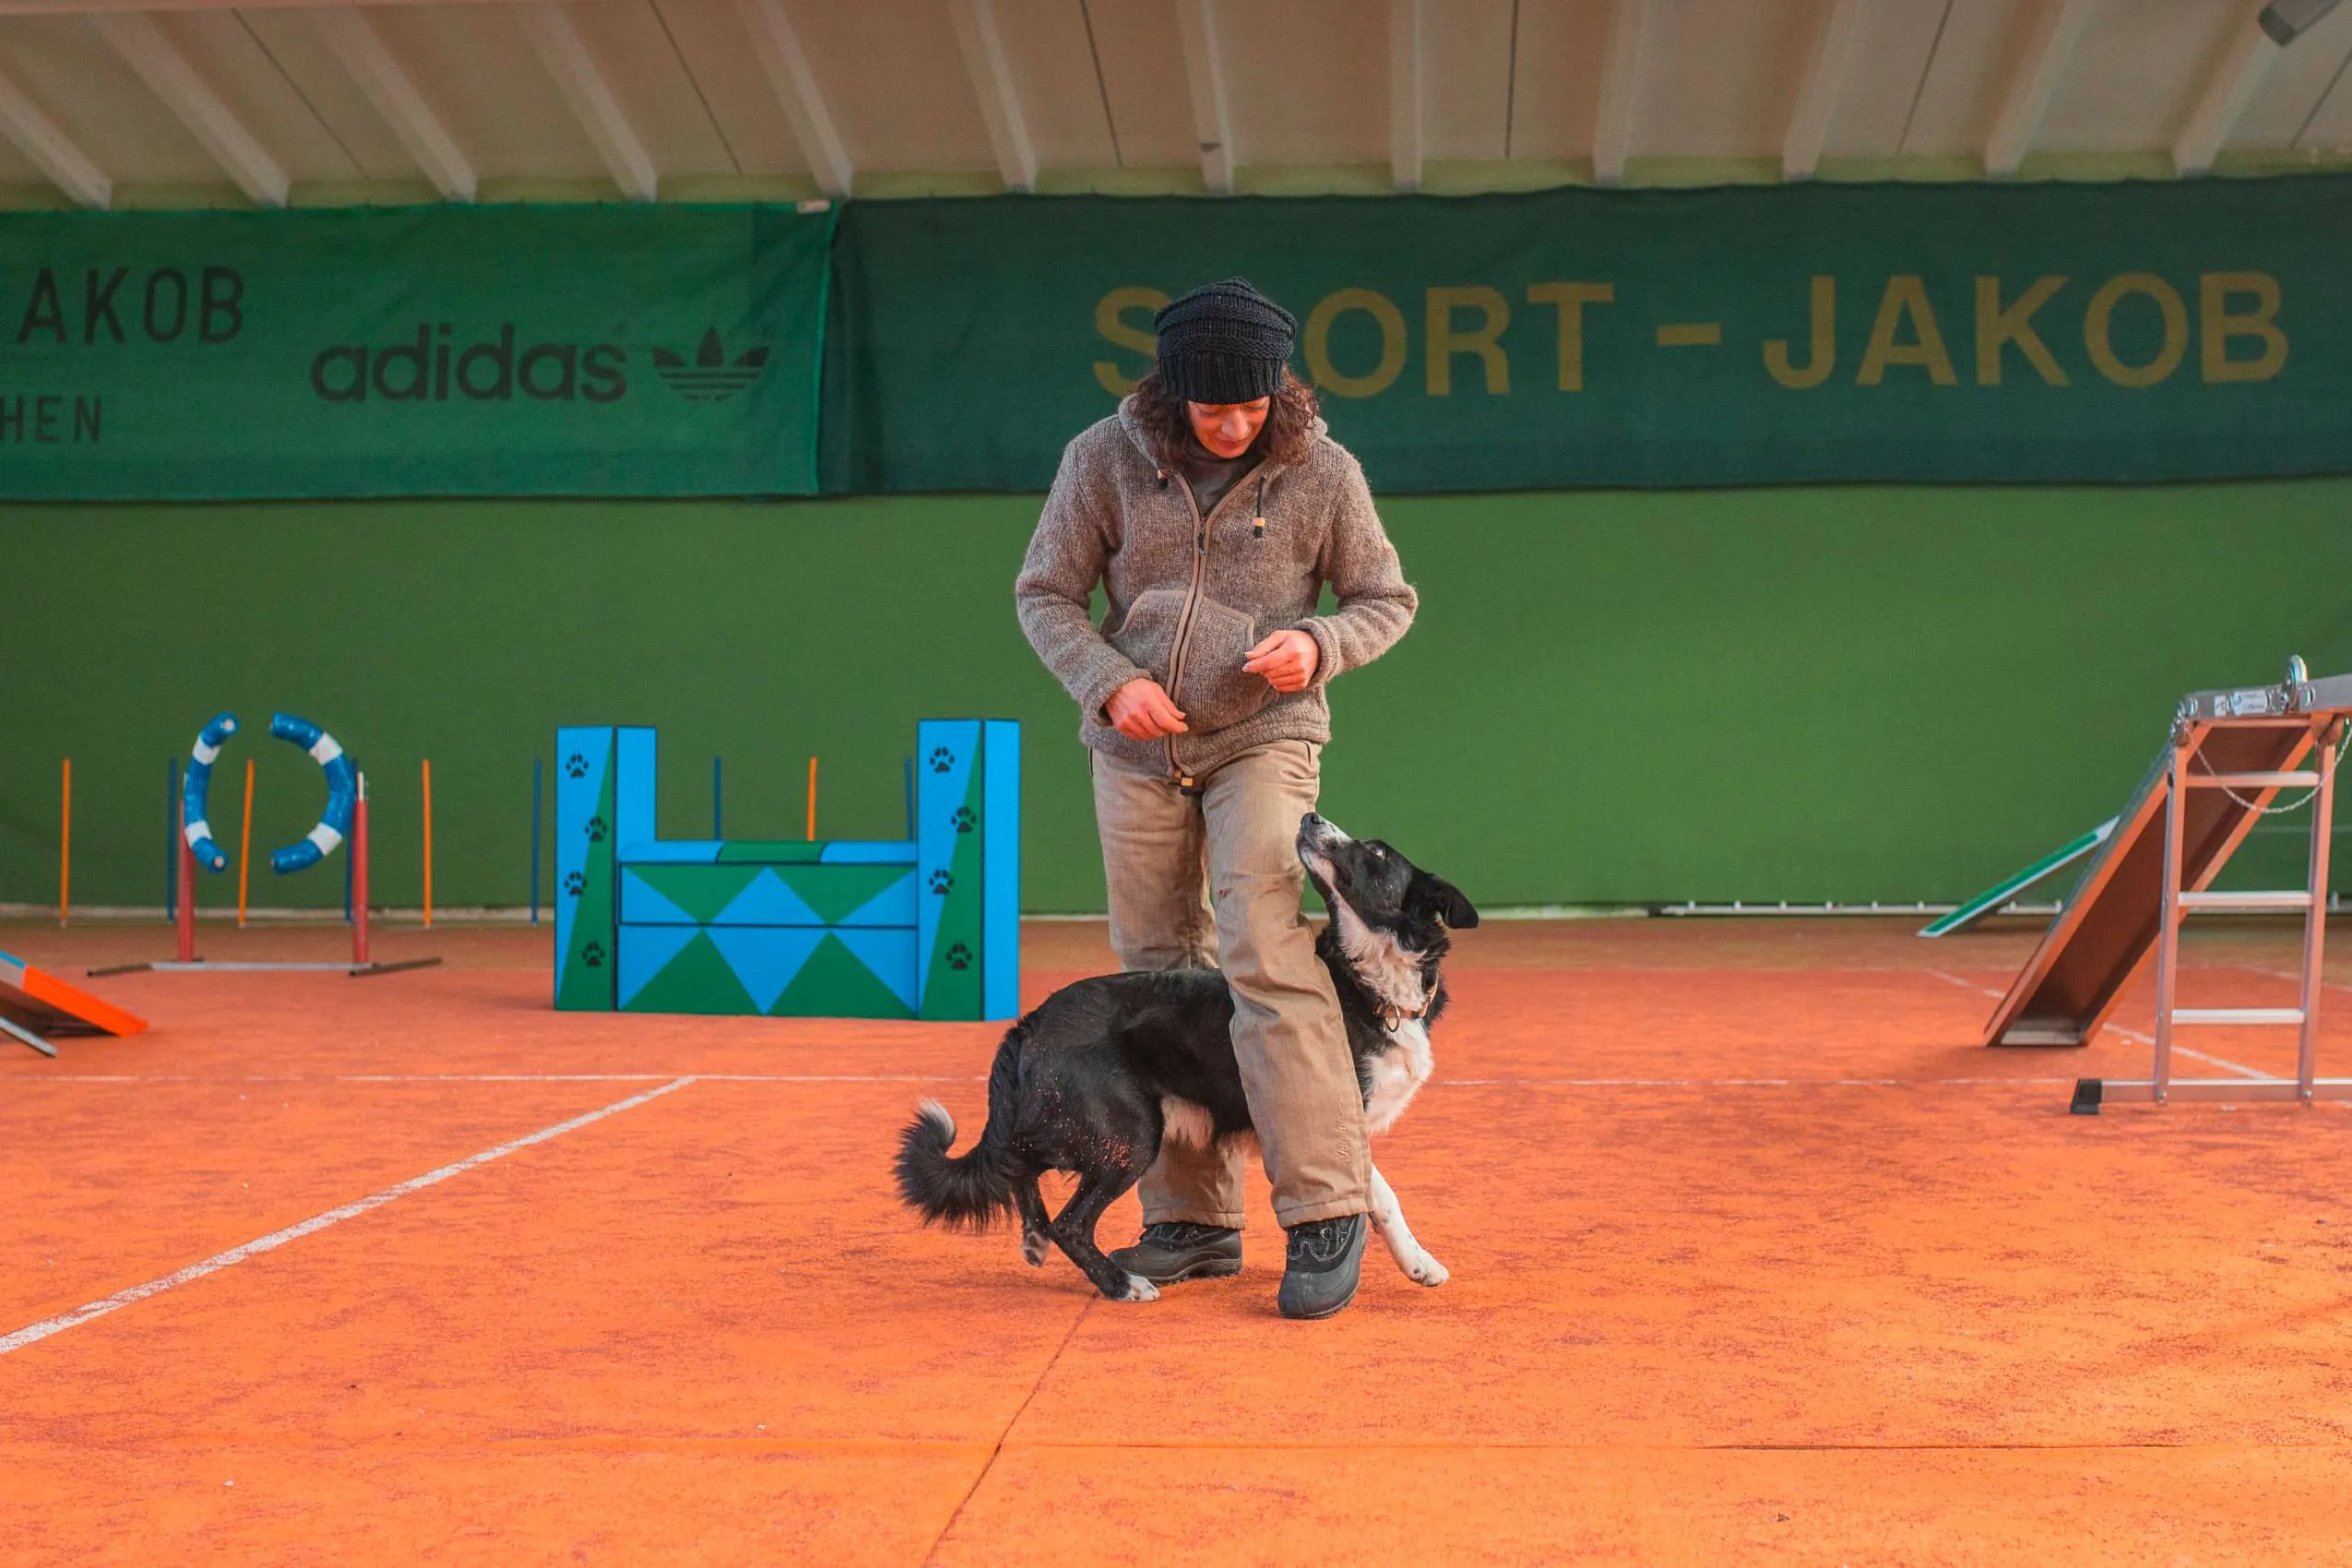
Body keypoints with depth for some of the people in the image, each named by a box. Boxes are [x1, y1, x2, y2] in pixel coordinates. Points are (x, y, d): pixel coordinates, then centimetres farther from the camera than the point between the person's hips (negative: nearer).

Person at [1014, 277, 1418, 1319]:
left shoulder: (1321, 471, -6)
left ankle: (1326, 1212, -14)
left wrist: (1317, 643, -16)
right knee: (1159, 972, 5)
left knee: (1262, 954, -19)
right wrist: (1109, 682, -14)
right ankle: (1192, 1222, 14)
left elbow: (1388, 599, 5)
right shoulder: (1105, 459, -4)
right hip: (1135, 751, 3)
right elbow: (1044, 594, 3)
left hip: (1263, 737, -3)